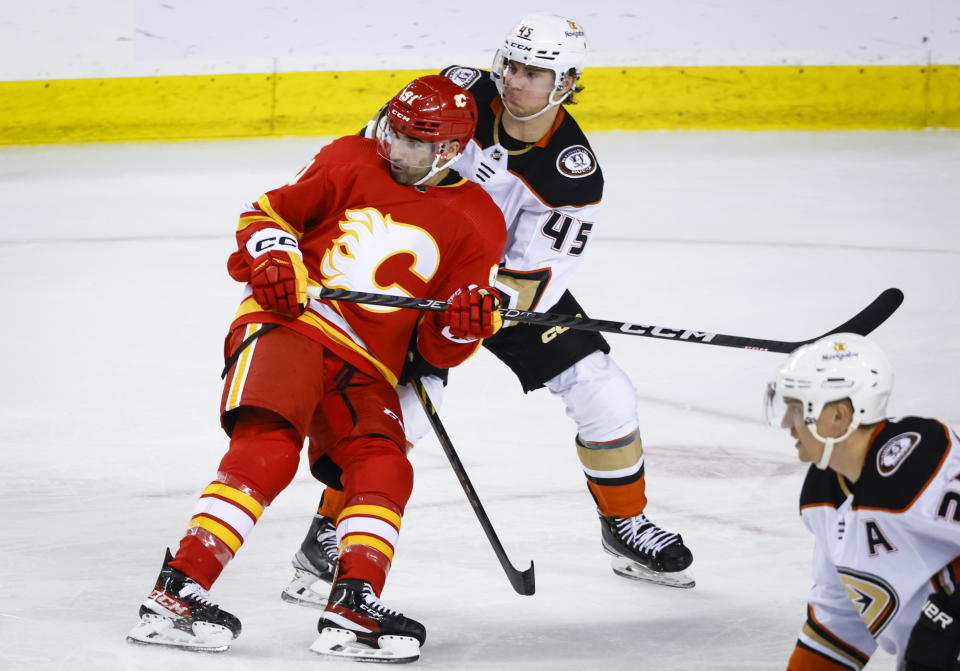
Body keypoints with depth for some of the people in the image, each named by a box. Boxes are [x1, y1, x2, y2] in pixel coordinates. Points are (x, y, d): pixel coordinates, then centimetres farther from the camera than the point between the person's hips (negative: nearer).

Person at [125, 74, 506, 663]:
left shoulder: (478, 222, 9)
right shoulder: (351, 162, 8)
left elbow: (438, 349, 8)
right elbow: (269, 213, 14)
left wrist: (463, 327, -15)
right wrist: (273, 260, -7)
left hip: (366, 371, 4)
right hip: (290, 323, -4)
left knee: (384, 470, -20)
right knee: (267, 448, -25)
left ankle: (354, 610, -19)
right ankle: (176, 593, -30)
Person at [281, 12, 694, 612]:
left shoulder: (574, 175, -21)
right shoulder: (462, 95, -21)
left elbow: (535, 281, -24)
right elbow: (378, 143, -7)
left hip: (510, 276, 2)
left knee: (603, 394, -5)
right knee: (400, 404, -22)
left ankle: (627, 527, 20)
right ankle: (326, 539, -8)